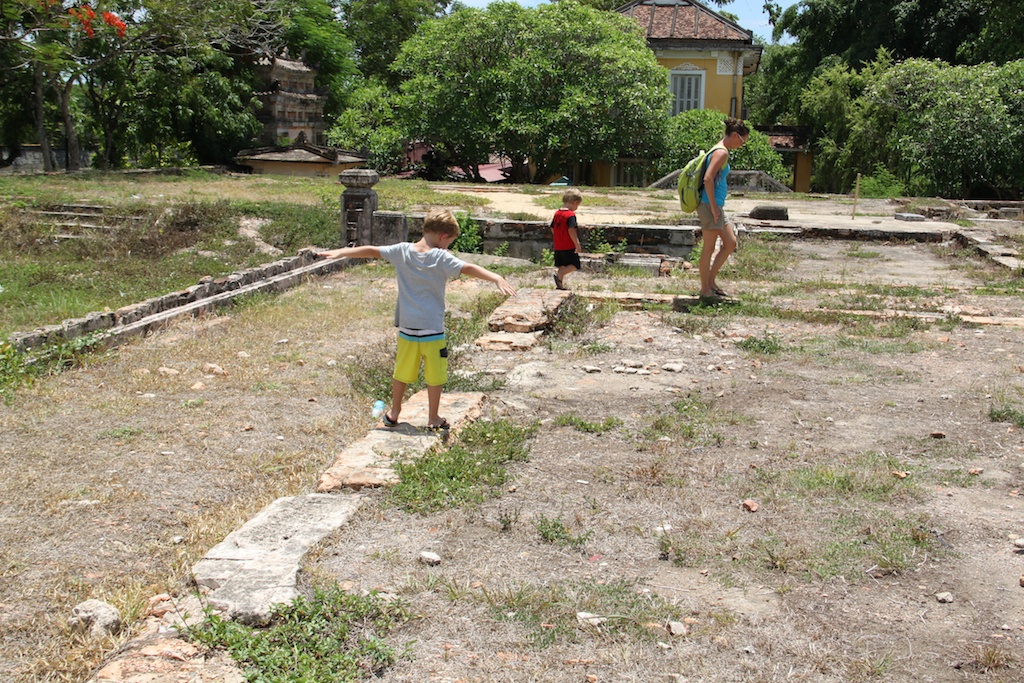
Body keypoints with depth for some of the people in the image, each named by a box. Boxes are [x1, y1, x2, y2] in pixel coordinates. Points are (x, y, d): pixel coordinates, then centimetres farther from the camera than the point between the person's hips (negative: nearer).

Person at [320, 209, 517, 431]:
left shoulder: (402, 251, -1)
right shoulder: (442, 258, -13)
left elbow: (371, 250, 9)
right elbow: (469, 268, -26)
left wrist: (341, 252, 19)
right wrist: (496, 278, -36)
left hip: (406, 326, 4)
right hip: (432, 328, -4)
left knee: (402, 371, 18)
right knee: (435, 375, 10)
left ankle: (394, 413, 29)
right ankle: (433, 418, 19)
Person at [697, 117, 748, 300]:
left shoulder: (719, 151, 16)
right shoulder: (722, 152, -14)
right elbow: (708, 178, -24)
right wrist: (713, 206, -21)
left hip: (717, 207, 10)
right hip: (710, 205, -10)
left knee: (730, 243, 15)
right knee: (709, 248, -2)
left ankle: (711, 280, 20)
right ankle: (705, 289, 7)